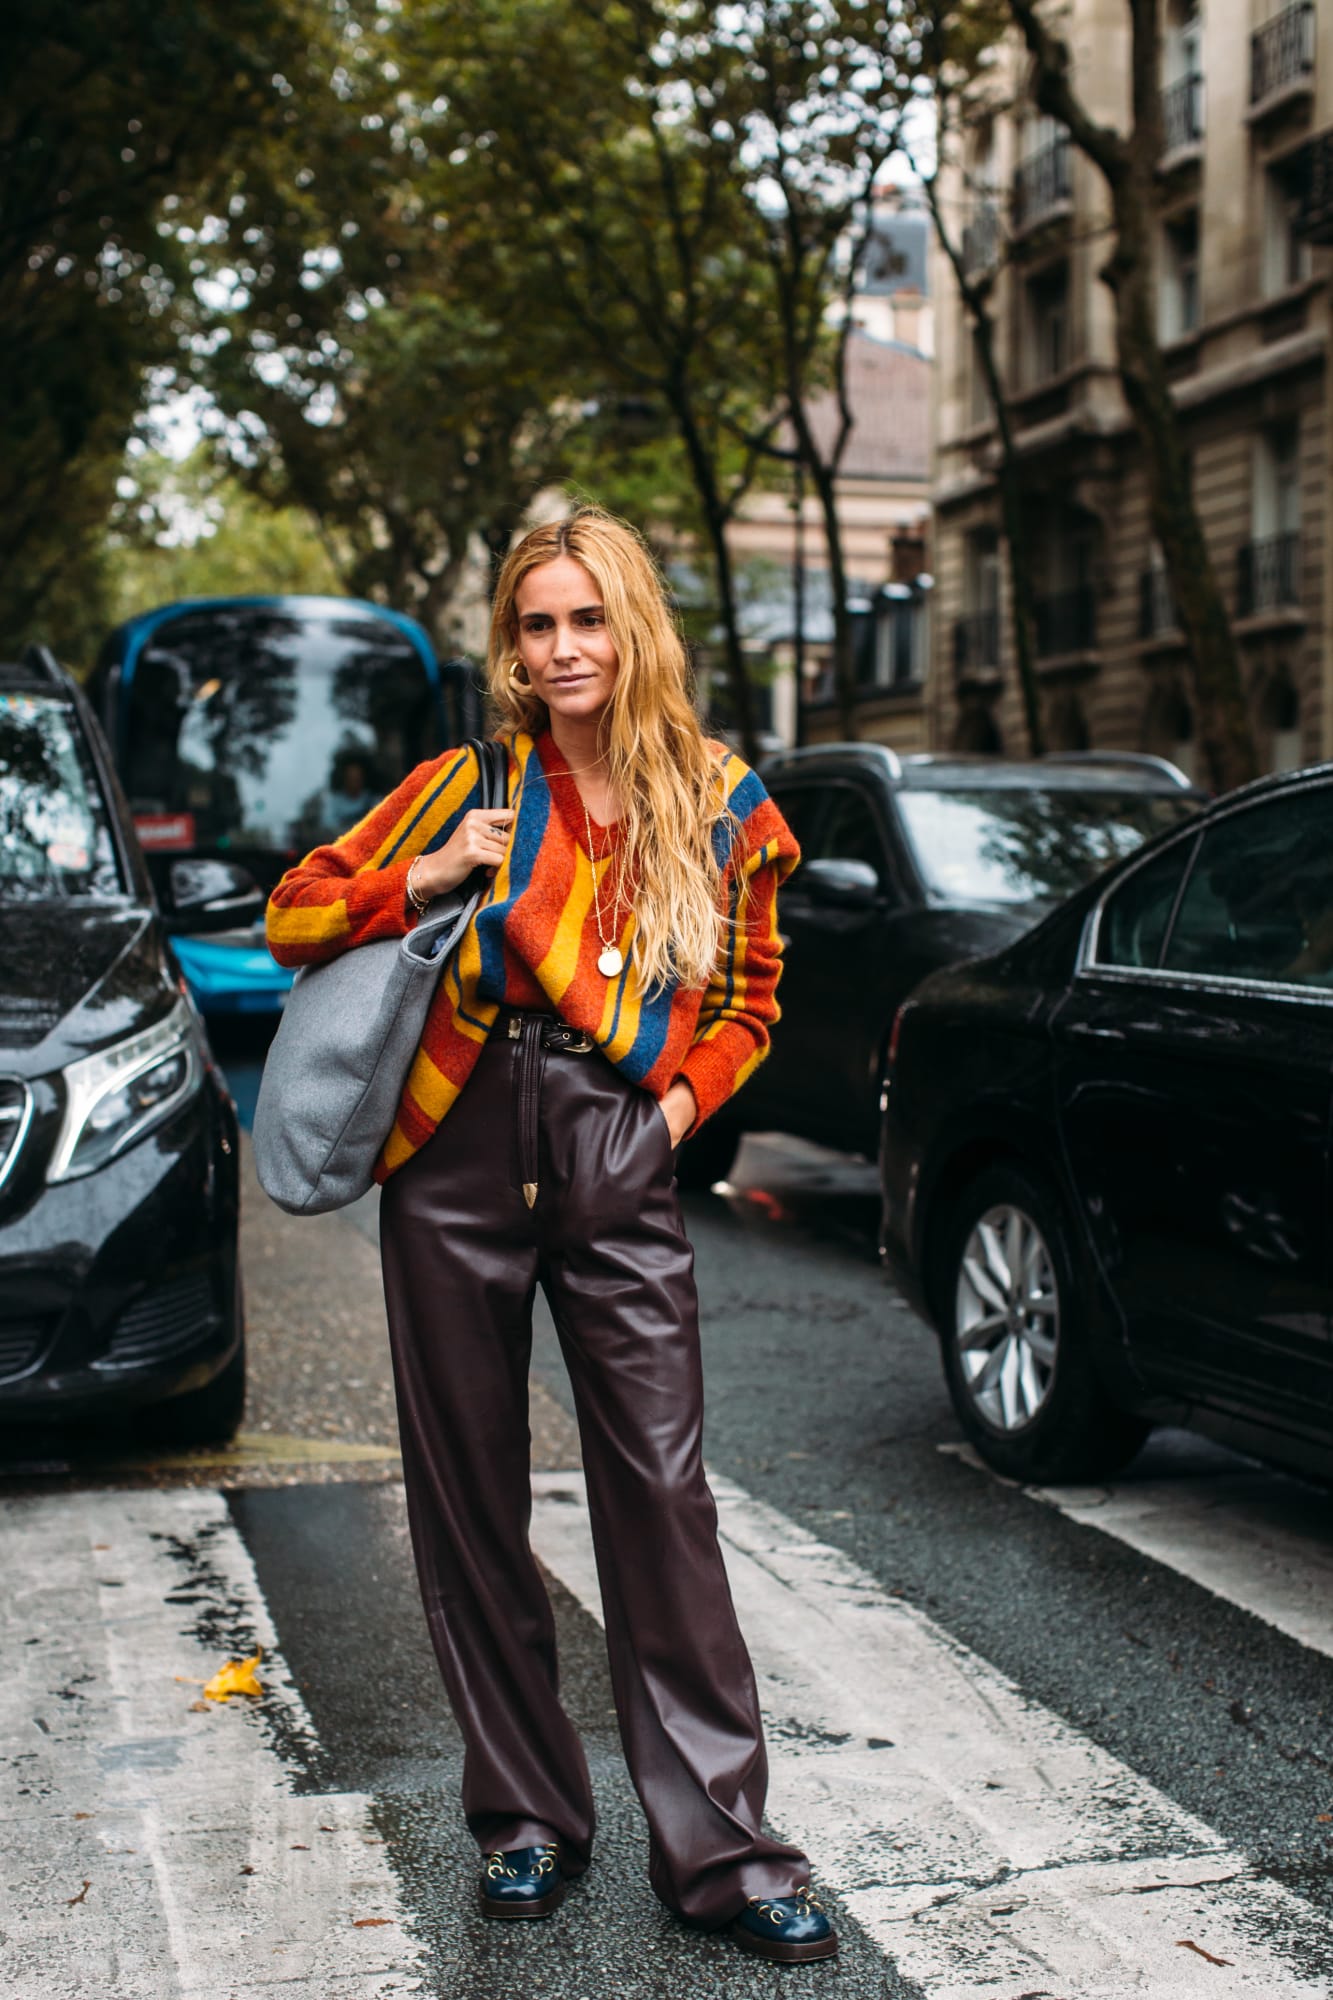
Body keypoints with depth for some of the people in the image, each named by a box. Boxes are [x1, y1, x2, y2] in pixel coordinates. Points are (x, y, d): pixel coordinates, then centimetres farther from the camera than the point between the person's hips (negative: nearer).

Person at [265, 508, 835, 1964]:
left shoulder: (723, 809, 8)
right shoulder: (470, 786, 5)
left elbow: (747, 1001, 20)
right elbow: (295, 915, 8)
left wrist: (687, 1093, 1)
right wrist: (427, 877, -8)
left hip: (621, 1171, 0)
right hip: (462, 1152, 1)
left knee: (661, 1490, -5)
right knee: (470, 1497, 6)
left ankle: (719, 1846, 4)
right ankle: (526, 1818, 21)